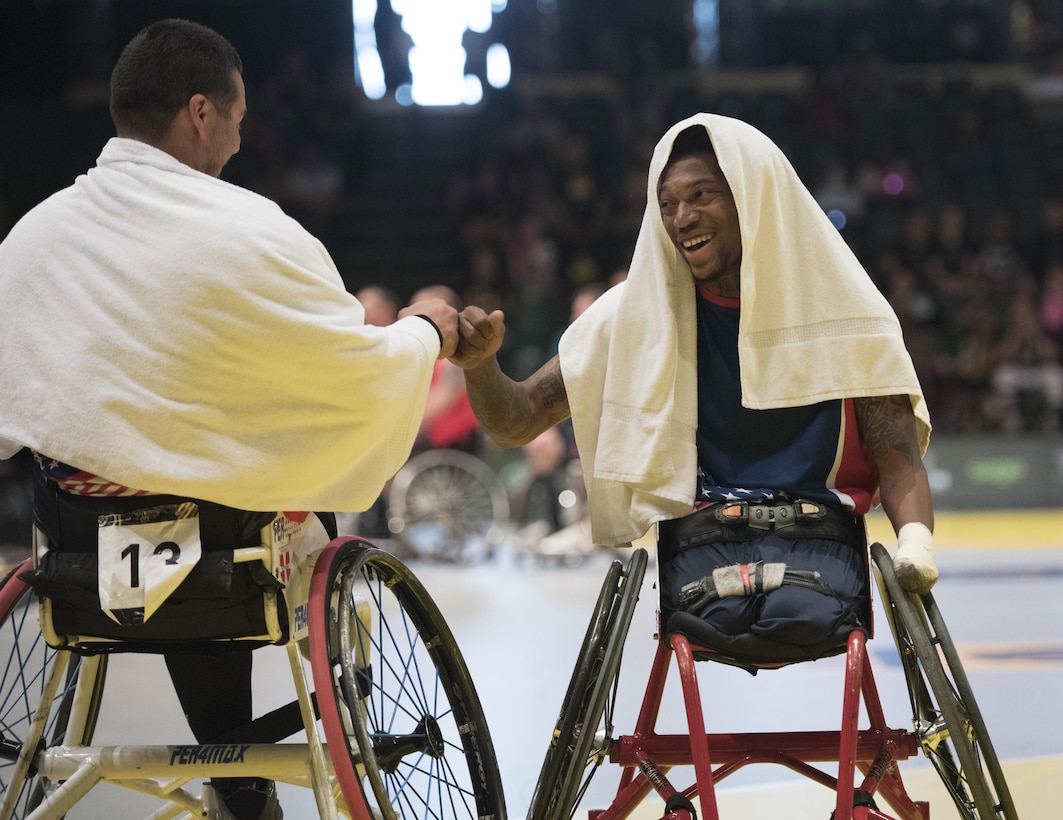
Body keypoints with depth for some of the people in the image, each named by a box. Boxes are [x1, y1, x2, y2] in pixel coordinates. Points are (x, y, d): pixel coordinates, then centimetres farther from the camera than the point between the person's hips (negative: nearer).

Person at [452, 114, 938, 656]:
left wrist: (915, 542, -19)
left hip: (819, 542, 0)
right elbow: (517, 423, 7)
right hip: (700, 543, 1)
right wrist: (478, 364, -17)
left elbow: (897, 455, 3)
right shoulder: (640, 312, 8)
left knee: (802, 614, -36)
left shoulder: (839, 308, 7)